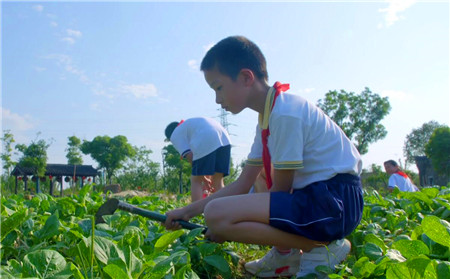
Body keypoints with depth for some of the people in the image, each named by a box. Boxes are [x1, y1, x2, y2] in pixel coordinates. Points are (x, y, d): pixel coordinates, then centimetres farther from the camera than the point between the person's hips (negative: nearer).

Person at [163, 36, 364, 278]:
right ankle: (287, 252, 13)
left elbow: (280, 189, -12)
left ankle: (320, 247, -9)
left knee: (217, 214, -23)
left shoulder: (285, 112, -16)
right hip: (313, 195, 10)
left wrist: (226, 230, -4)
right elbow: (243, 184, 13)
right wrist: (188, 210, 12)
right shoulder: (268, 116, 13)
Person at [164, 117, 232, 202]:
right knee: (218, 181, 16)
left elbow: (189, 156, 1)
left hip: (206, 144, -7)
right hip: (225, 139, 7)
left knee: (196, 181, 7)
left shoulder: (175, 135, 18)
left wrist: (204, 179, 5)